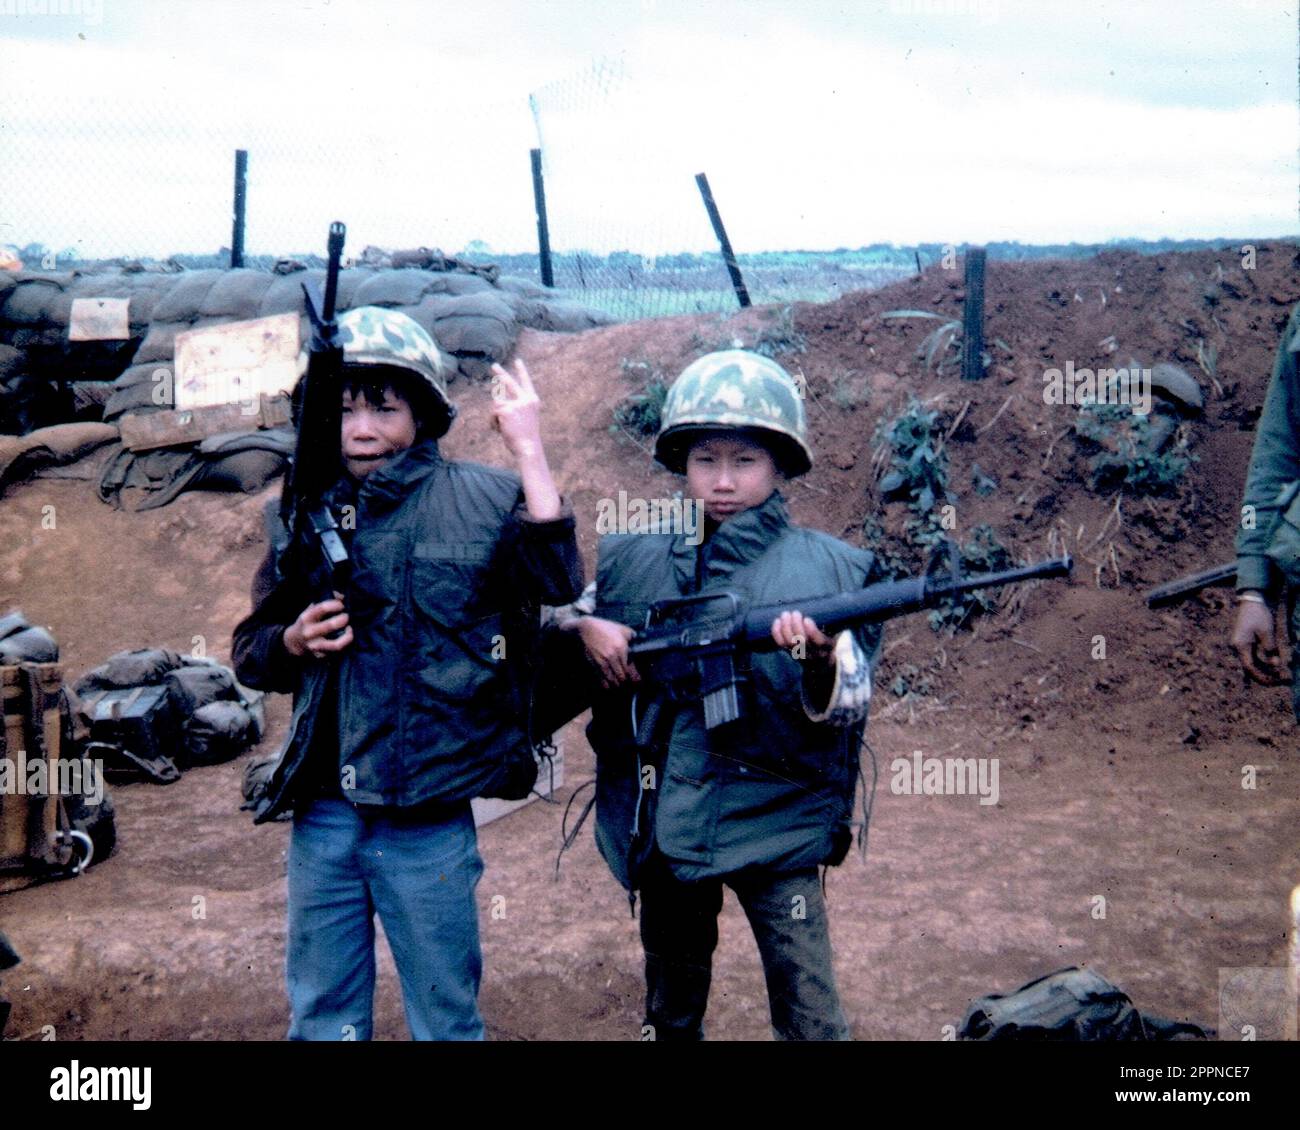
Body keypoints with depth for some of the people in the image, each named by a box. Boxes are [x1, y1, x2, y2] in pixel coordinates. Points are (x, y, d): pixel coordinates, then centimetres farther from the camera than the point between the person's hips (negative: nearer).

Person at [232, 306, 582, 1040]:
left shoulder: (480, 499, -3)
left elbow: (557, 579, -20)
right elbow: (251, 651, 14)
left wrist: (527, 445, -20)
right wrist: (294, 641, -8)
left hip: (430, 822, -3)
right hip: (323, 817, 3)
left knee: (446, 1019, 14)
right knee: (322, 1020, 18)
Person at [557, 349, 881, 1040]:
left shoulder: (828, 569, -4)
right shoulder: (633, 562, 5)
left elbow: (848, 707, -9)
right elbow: (552, 615, 16)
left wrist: (820, 663, -31)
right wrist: (584, 628, -6)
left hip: (772, 823, -3)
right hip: (663, 823, 4)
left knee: (810, 1019, -7)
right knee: (670, 1011, 20)